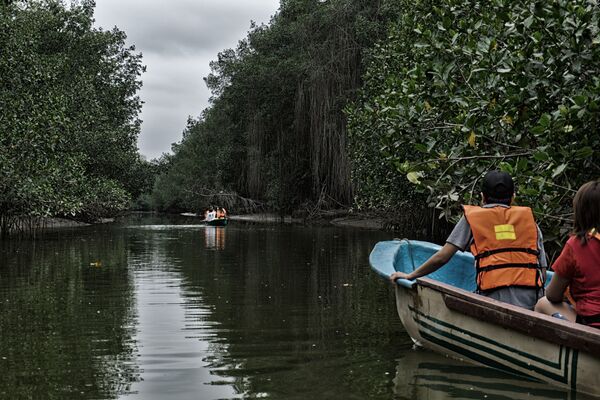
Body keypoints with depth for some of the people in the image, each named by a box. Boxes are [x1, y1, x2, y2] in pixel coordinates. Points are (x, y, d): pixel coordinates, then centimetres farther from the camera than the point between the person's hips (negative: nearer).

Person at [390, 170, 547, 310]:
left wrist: (410, 276, 21)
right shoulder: (529, 219, 21)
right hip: (531, 300, 3)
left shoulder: (472, 217, 14)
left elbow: (442, 257, 9)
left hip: (496, 298, -2)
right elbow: (543, 271, 14)